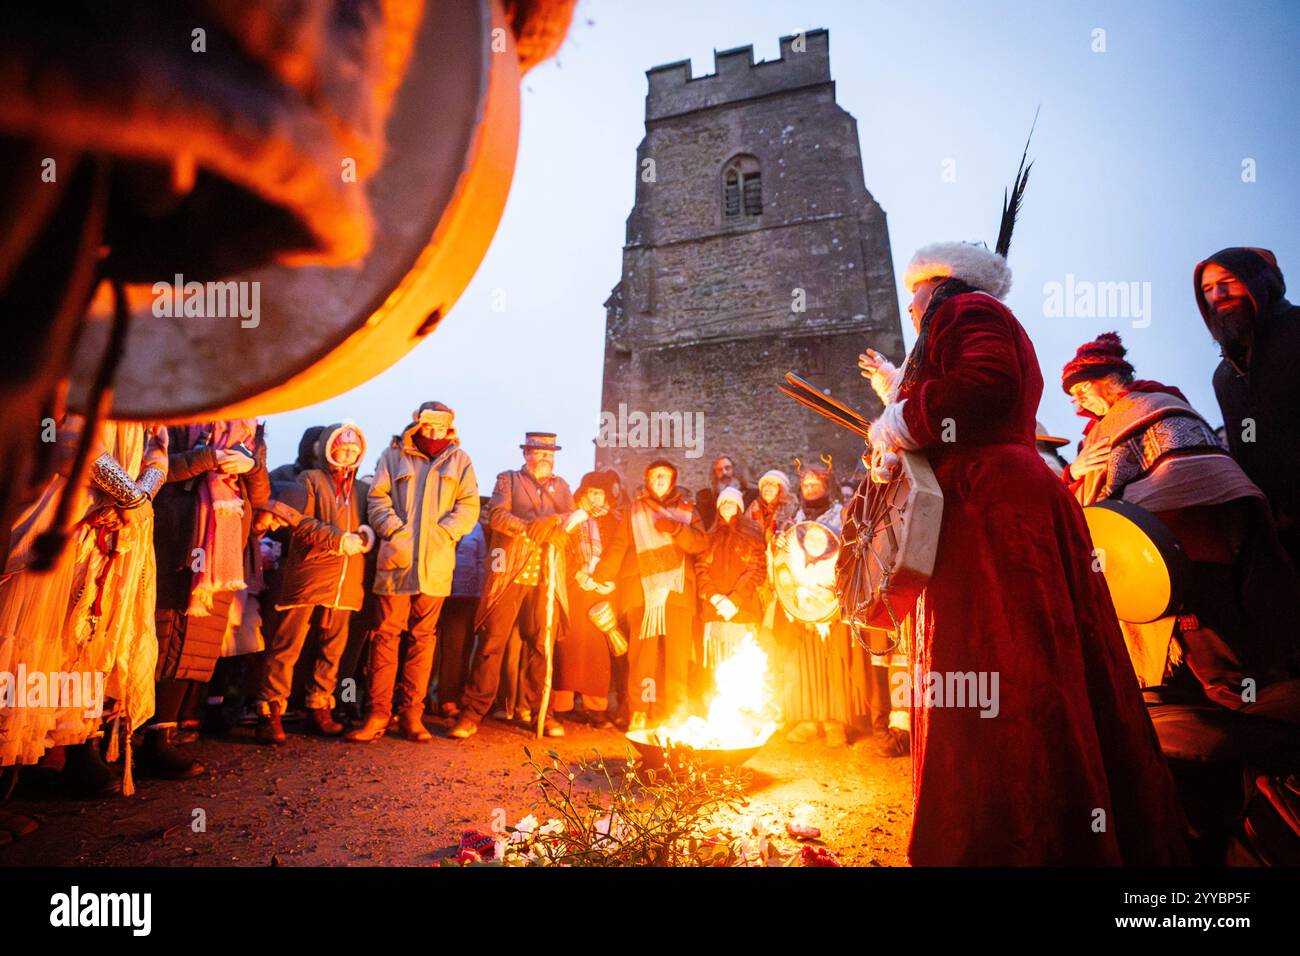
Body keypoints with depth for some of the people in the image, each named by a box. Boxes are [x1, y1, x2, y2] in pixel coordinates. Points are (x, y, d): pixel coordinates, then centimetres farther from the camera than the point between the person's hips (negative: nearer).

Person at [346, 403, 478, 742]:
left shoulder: (459, 461, 12)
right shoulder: (393, 455, 10)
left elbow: (469, 507, 5)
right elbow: (377, 498, 5)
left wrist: (441, 533, -8)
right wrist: (395, 531, -9)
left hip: (436, 564, 1)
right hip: (396, 560, -1)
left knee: (423, 638, 6)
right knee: (386, 635, 0)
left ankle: (411, 714, 14)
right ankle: (377, 714, 8)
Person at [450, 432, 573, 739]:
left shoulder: (561, 486, 21)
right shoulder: (508, 480, 11)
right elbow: (496, 514, -5)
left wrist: (555, 520, -13)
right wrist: (528, 528, -18)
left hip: (548, 576, 3)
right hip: (510, 573, -3)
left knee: (543, 645, 5)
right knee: (492, 641, -4)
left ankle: (537, 710, 18)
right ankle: (472, 713, 4)